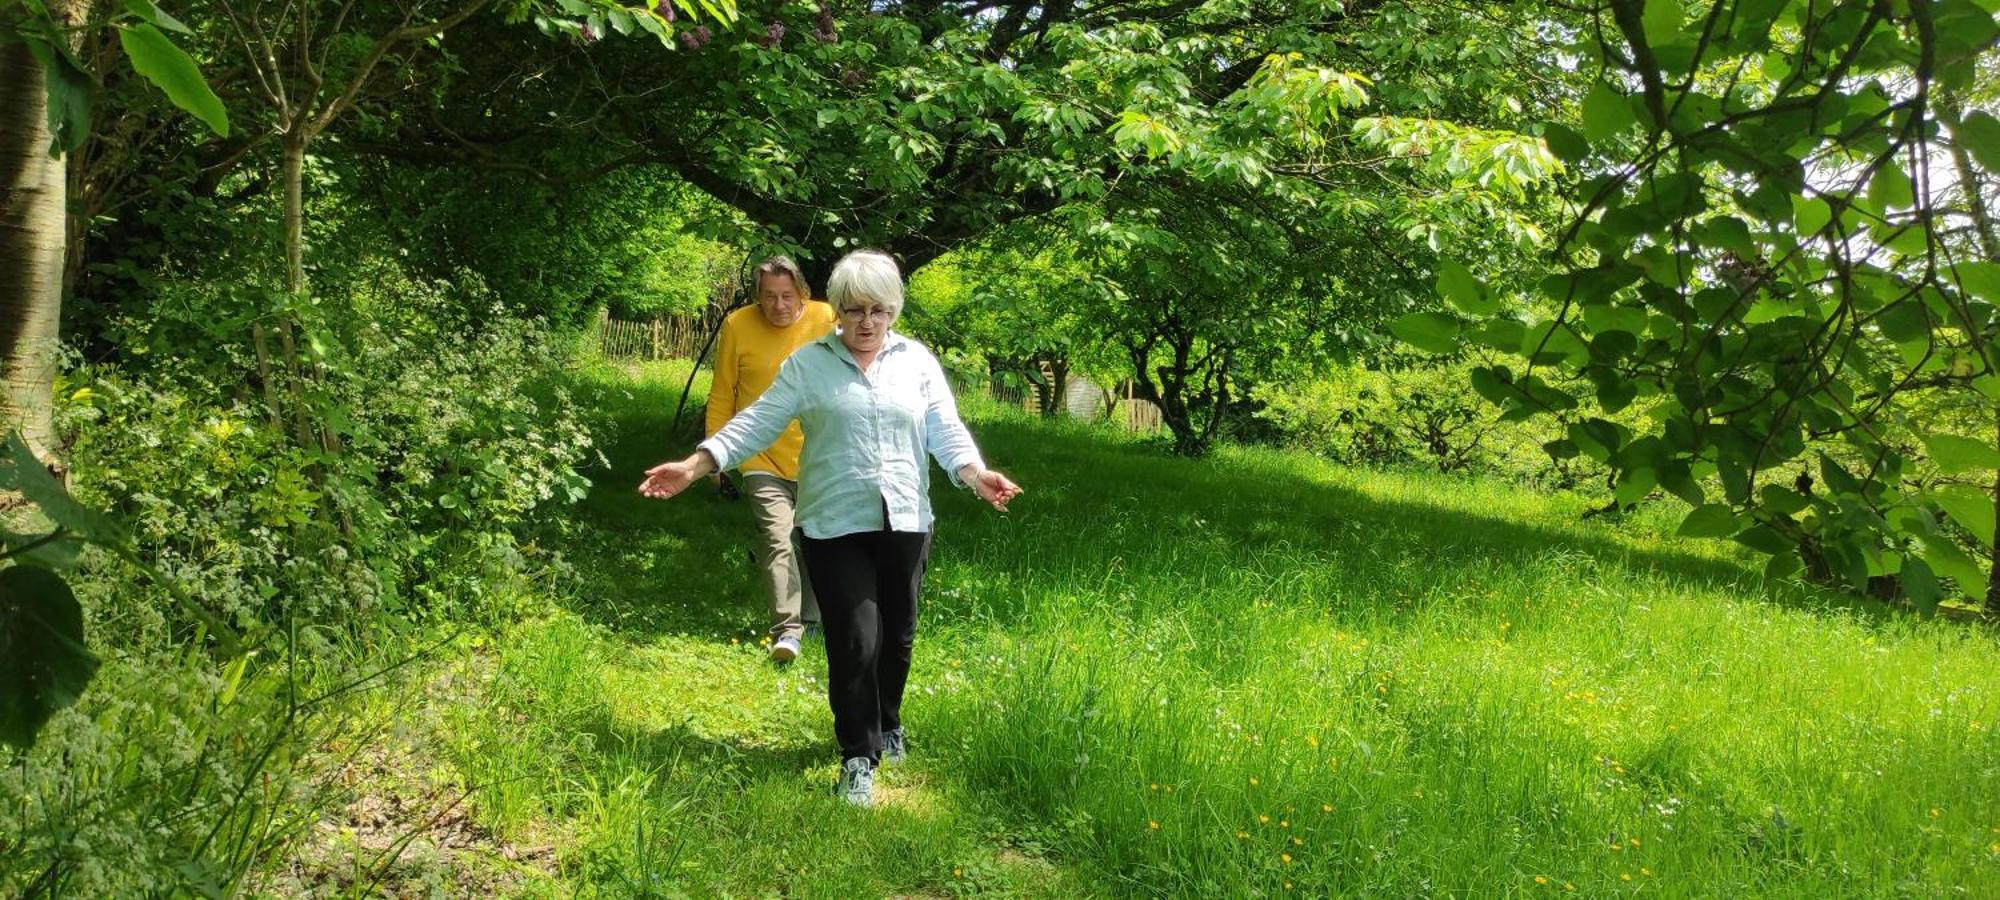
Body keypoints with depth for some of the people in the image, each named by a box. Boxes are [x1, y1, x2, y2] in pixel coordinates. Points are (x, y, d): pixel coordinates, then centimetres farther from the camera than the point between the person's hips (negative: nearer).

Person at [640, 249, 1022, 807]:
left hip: (905, 522, 3)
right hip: (834, 525, -2)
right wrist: (695, 466, -11)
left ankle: (888, 725, 40)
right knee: (855, 641, -8)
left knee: (897, 636, 15)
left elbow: (945, 430, -1)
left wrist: (975, 474, -20)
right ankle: (858, 755, 6)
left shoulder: (917, 362, 6)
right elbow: (758, 422, -2)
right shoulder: (808, 363, 1)